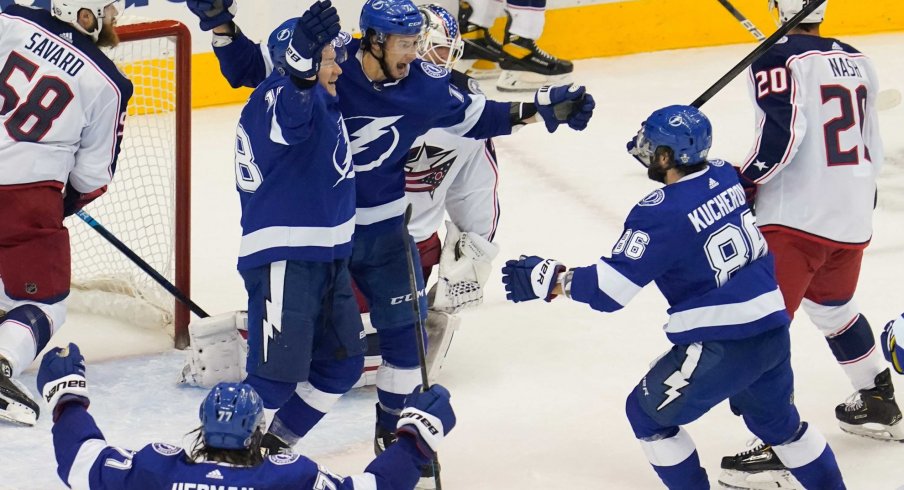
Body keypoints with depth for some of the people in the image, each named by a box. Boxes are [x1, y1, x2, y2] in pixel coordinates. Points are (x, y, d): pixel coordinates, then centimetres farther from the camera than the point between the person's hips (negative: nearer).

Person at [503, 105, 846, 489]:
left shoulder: (661, 213, -16)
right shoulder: (725, 176, 5)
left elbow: (611, 288, -18)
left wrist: (549, 279, -11)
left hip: (722, 345, -8)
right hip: (773, 329, 8)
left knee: (649, 413, 13)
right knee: (778, 420, 28)